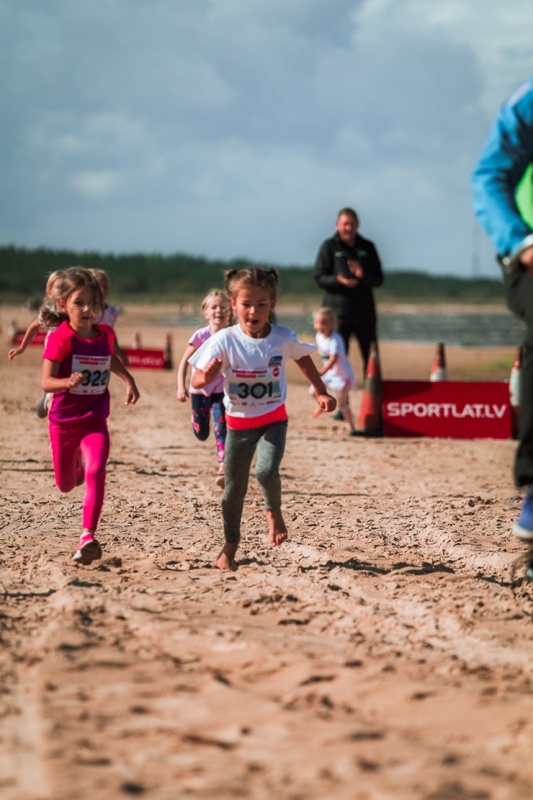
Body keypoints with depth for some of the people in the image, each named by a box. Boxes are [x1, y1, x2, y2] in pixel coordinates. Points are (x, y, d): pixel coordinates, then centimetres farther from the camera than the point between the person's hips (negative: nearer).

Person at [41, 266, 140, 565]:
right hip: (64, 420, -2)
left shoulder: (105, 333, -2)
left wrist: (129, 380, 12)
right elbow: (46, 381, -21)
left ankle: (88, 537, -26)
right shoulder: (60, 338, -16)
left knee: (96, 472, -24)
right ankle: (79, 462, 51)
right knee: (67, 484, 13)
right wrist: (68, 382, -40)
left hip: (95, 420, 2)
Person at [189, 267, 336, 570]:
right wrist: (207, 377, -38)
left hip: (273, 419, 0)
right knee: (235, 485, 9)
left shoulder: (284, 338, -13)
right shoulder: (224, 341, -18)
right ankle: (231, 544, 31)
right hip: (238, 422, 1)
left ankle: (274, 511, 9)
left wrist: (321, 393, 12)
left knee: (266, 471, -24)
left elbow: (304, 360, 10)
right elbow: (196, 380, -15)